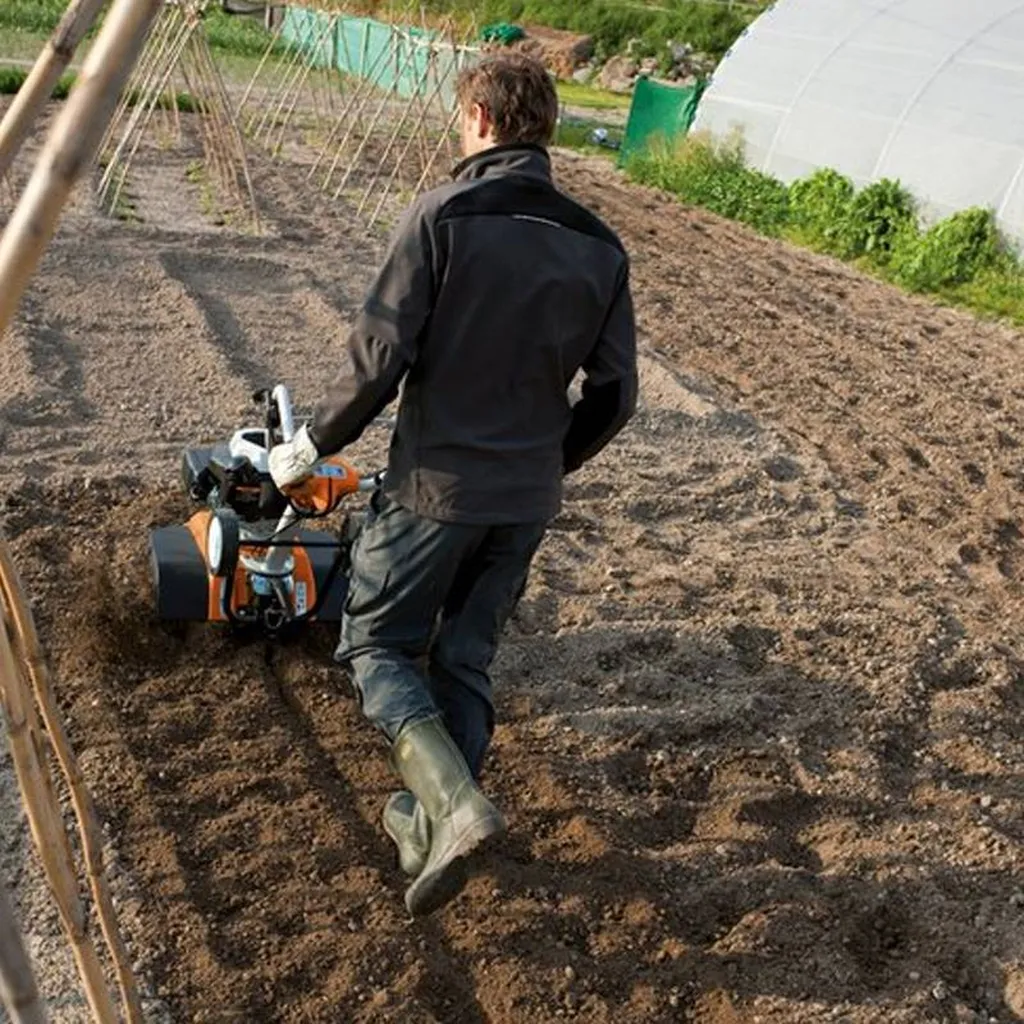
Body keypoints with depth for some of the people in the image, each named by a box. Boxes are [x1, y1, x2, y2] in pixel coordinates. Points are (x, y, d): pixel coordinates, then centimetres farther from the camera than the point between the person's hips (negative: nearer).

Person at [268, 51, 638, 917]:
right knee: (466, 662, 18)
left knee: (377, 646, 10)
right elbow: (615, 396, 5)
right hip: (527, 503, 5)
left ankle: (454, 802, -8)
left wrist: (311, 448, -1)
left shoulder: (444, 216, -13)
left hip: (434, 486, -5)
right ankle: (430, 826, 24)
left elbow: (379, 357, -16)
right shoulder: (599, 247, 3)